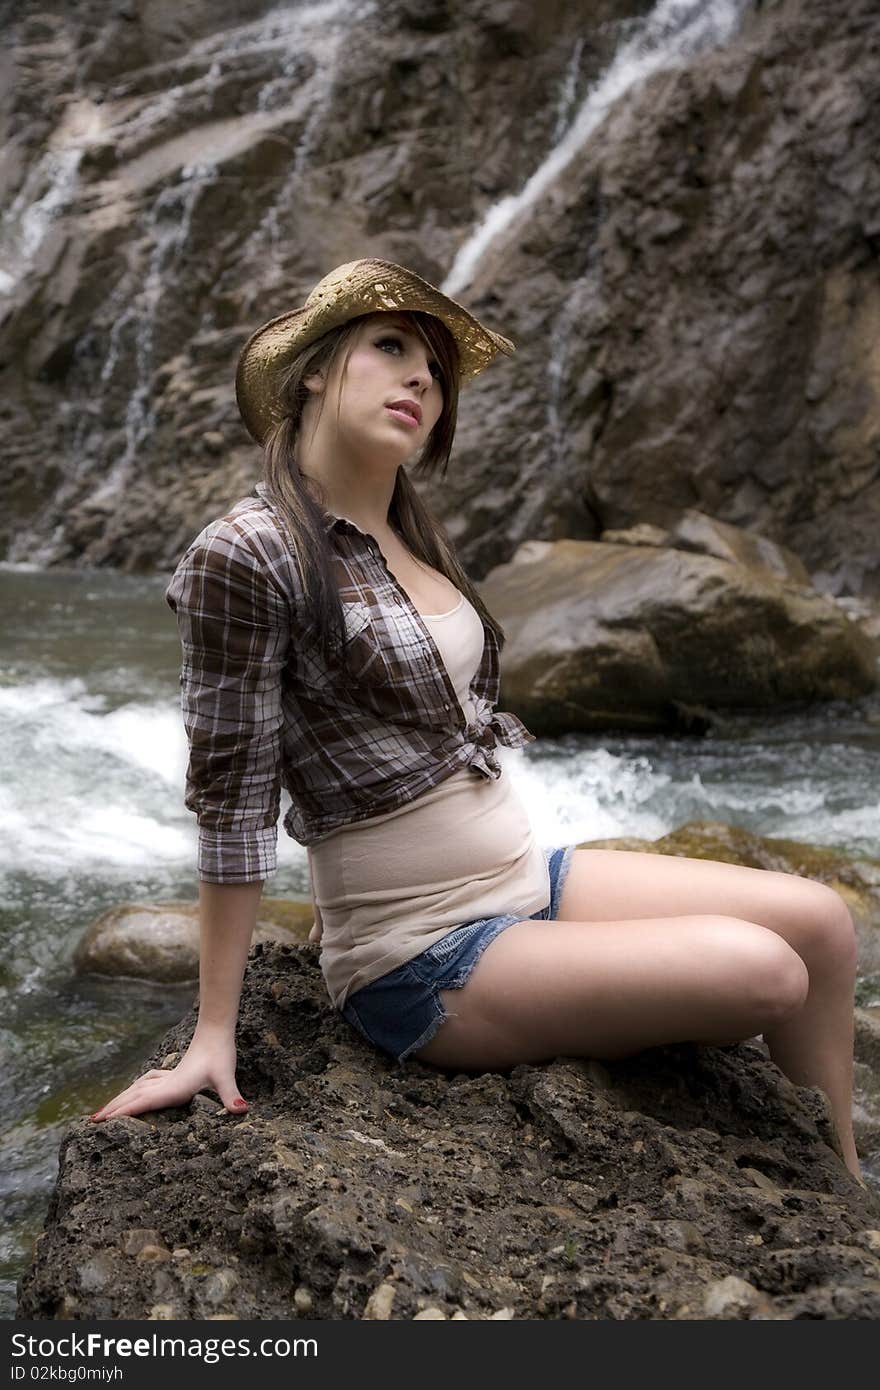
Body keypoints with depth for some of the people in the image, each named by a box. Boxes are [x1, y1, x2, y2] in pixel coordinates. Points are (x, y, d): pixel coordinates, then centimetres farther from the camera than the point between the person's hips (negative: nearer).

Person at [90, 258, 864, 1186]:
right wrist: (212, 1037, -14)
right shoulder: (246, 553, -16)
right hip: (424, 964, -8)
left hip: (529, 877, 8)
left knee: (820, 920, -2)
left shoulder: (413, 535, 8)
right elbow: (230, 802, -17)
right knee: (763, 970, -18)